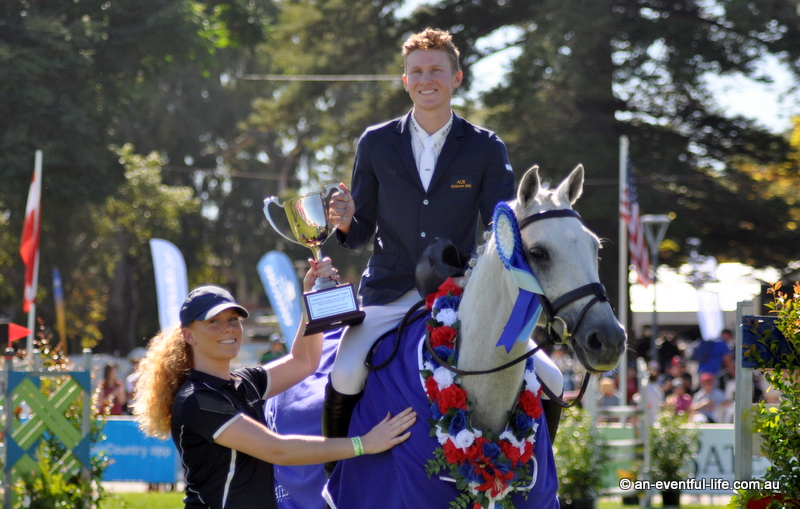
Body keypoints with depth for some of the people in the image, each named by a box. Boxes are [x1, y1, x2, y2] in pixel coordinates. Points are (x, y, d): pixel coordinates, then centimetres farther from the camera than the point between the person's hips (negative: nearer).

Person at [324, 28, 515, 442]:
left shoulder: (486, 149, 5)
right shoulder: (376, 144, 8)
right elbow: (359, 235, 10)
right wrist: (344, 221, -13)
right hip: (390, 295, 0)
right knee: (344, 379, -23)